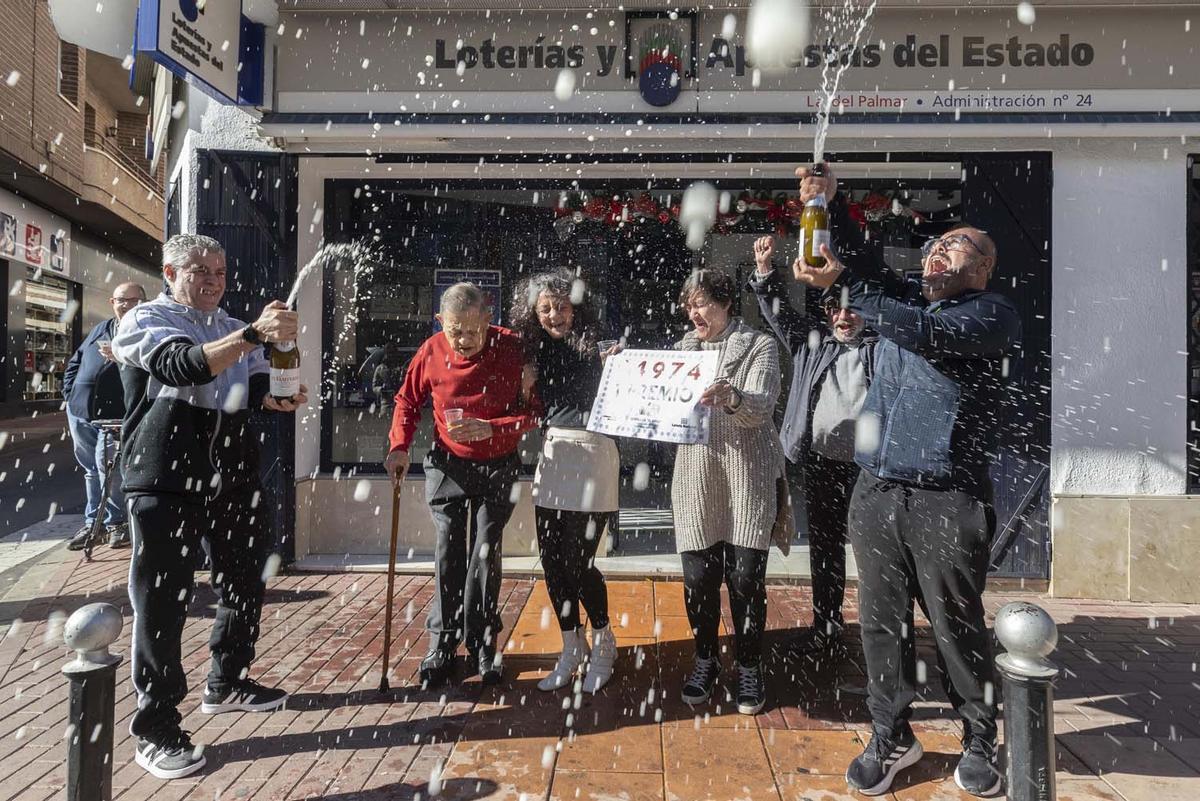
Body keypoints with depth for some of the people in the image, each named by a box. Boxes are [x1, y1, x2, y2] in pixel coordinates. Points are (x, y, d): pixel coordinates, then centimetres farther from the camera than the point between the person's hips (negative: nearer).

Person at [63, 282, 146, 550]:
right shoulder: (100, 329, 18)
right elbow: (75, 362, 25)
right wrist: (70, 393, 15)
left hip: (114, 414, -7)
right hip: (80, 411, 7)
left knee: (106, 463, -13)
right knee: (91, 468, 14)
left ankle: (116, 522, 2)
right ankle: (93, 523, 26)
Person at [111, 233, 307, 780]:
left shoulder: (236, 329, 18)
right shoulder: (146, 320, -4)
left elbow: (257, 391, 13)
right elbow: (184, 366, -24)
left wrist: (281, 398, -10)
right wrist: (253, 334, -37)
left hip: (232, 477, 7)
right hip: (165, 479, -7)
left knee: (245, 583, 15)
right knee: (161, 599, -1)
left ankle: (226, 685, 35)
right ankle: (155, 730, 12)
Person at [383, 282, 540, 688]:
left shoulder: (513, 348, -17)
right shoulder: (431, 351, -10)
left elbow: (533, 410, -12)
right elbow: (407, 401, 7)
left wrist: (491, 428, -26)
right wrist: (399, 445, -6)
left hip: (497, 467, -1)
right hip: (448, 464, 2)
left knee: (486, 554, 2)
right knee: (448, 555, 3)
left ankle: (482, 646, 17)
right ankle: (442, 645, 16)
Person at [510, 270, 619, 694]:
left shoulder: (597, 349, -7)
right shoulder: (538, 352, 11)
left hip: (592, 456, -6)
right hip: (551, 456, 6)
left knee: (577, 561, -3)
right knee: (552, 560, 8)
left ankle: (603, 642, 24)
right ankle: (572, 648, 27)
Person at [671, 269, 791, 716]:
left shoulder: (759, 346, 1)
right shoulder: (682, 350, 14)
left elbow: (760, 408, -13)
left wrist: (731, 397, -34)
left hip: (748, 474, -3)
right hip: (696, 475, 3)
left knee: (745, 578, 0)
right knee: (698, 575, 4)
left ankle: (749, 667, 20)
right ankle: (706, 660, 25)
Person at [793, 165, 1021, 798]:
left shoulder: (994, 314, 1)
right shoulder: (903, 298, 18)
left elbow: (926, 333, -17)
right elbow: (864, 265, 1)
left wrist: (841, 284, -19)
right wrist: (831, 203, -13)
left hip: (947, 497, -4)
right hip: (875, 490, 5)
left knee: (956, 625, 7)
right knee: (881, 620, 9)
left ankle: (980, 740, 29)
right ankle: (891, 737, 25)